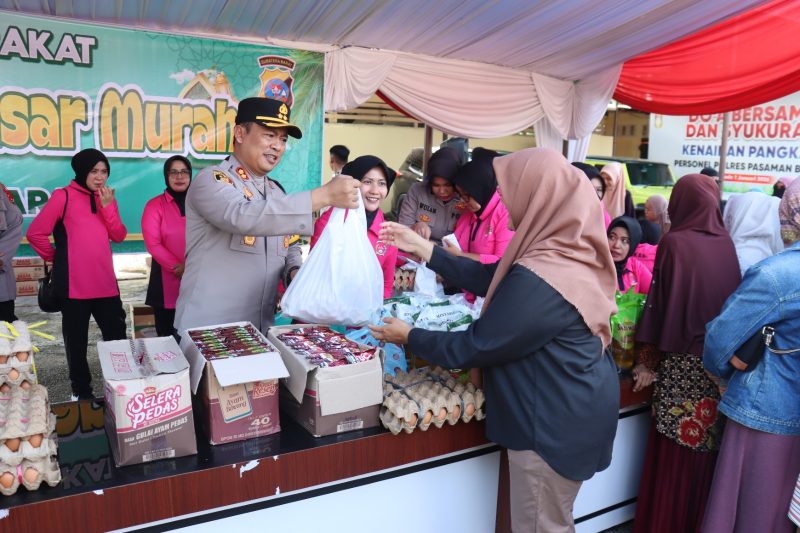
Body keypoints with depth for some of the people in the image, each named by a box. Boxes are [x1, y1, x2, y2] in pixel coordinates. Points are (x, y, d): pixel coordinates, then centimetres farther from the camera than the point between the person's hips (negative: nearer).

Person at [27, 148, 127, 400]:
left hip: (106, 283, 5)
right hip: (74, 285, -5)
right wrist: (55, 257, 4)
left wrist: (108, 206, -9)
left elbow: (119, 236, 2)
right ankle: (82, 393, 22)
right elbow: (35, 233, -5)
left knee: (117, 337, 7)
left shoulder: (106, 198, 12)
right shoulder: (63, 196, -5)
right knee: (77, 342, 8)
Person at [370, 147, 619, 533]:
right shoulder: (569, 252, -2)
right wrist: (422, 248, 7)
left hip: (554, 422, -9)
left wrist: (408, 337, -6)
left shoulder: (540, 280, -32)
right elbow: (490, 277, 8)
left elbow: (474, 347, -22)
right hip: (567, 412, 9)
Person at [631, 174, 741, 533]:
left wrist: (648, 360, -4)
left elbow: (660, 302, -11)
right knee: (707, 443, 15)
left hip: (681, 358, -5)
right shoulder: (727, 244, 3)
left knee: (672, 450, 4)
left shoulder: (674, 243, -11)